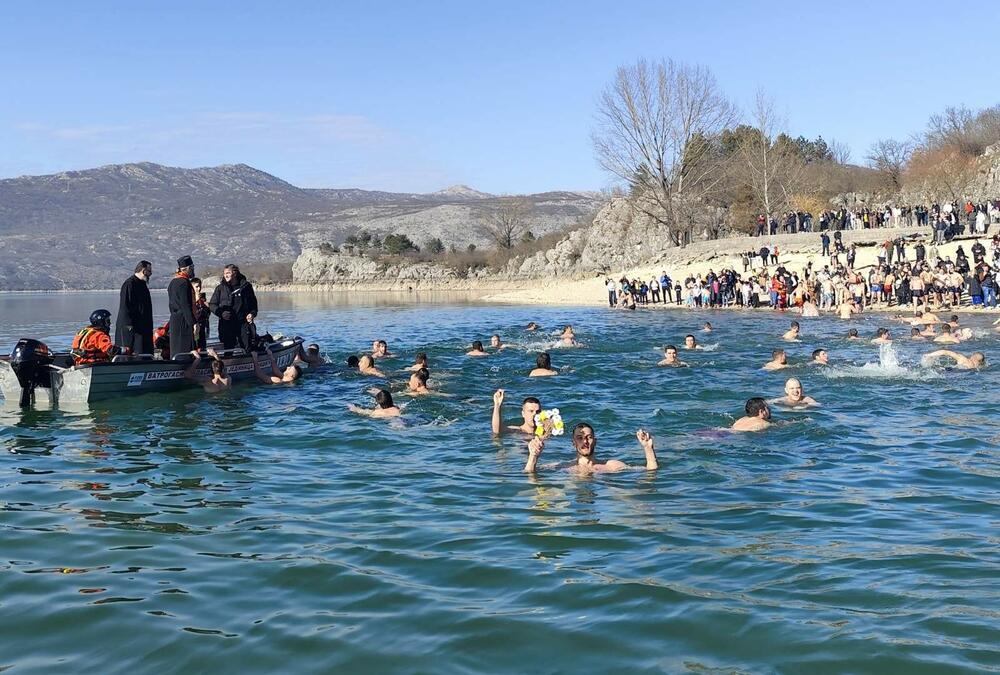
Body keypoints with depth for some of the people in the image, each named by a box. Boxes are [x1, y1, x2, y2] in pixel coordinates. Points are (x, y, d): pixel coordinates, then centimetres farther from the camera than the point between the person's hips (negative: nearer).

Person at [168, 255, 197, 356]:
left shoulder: (173, 282, 15)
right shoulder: (184, 283, -15)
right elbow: (186, 305, -20)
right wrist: (193, 323, -20)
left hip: (174, 320, 10)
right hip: (184, 322, -10)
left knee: (176, 350, 13)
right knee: (185, 352, -9)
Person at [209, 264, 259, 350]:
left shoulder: (246, 286, 6)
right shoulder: (220, 288, 7)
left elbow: (253, 302, 14)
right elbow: (212, 305, 8)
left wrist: (252, 313, -4)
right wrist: (221, 313, -10)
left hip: (244, 321, -1)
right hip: (226, 323, 1)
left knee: (248, 348, -4)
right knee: (228, 348, 5)